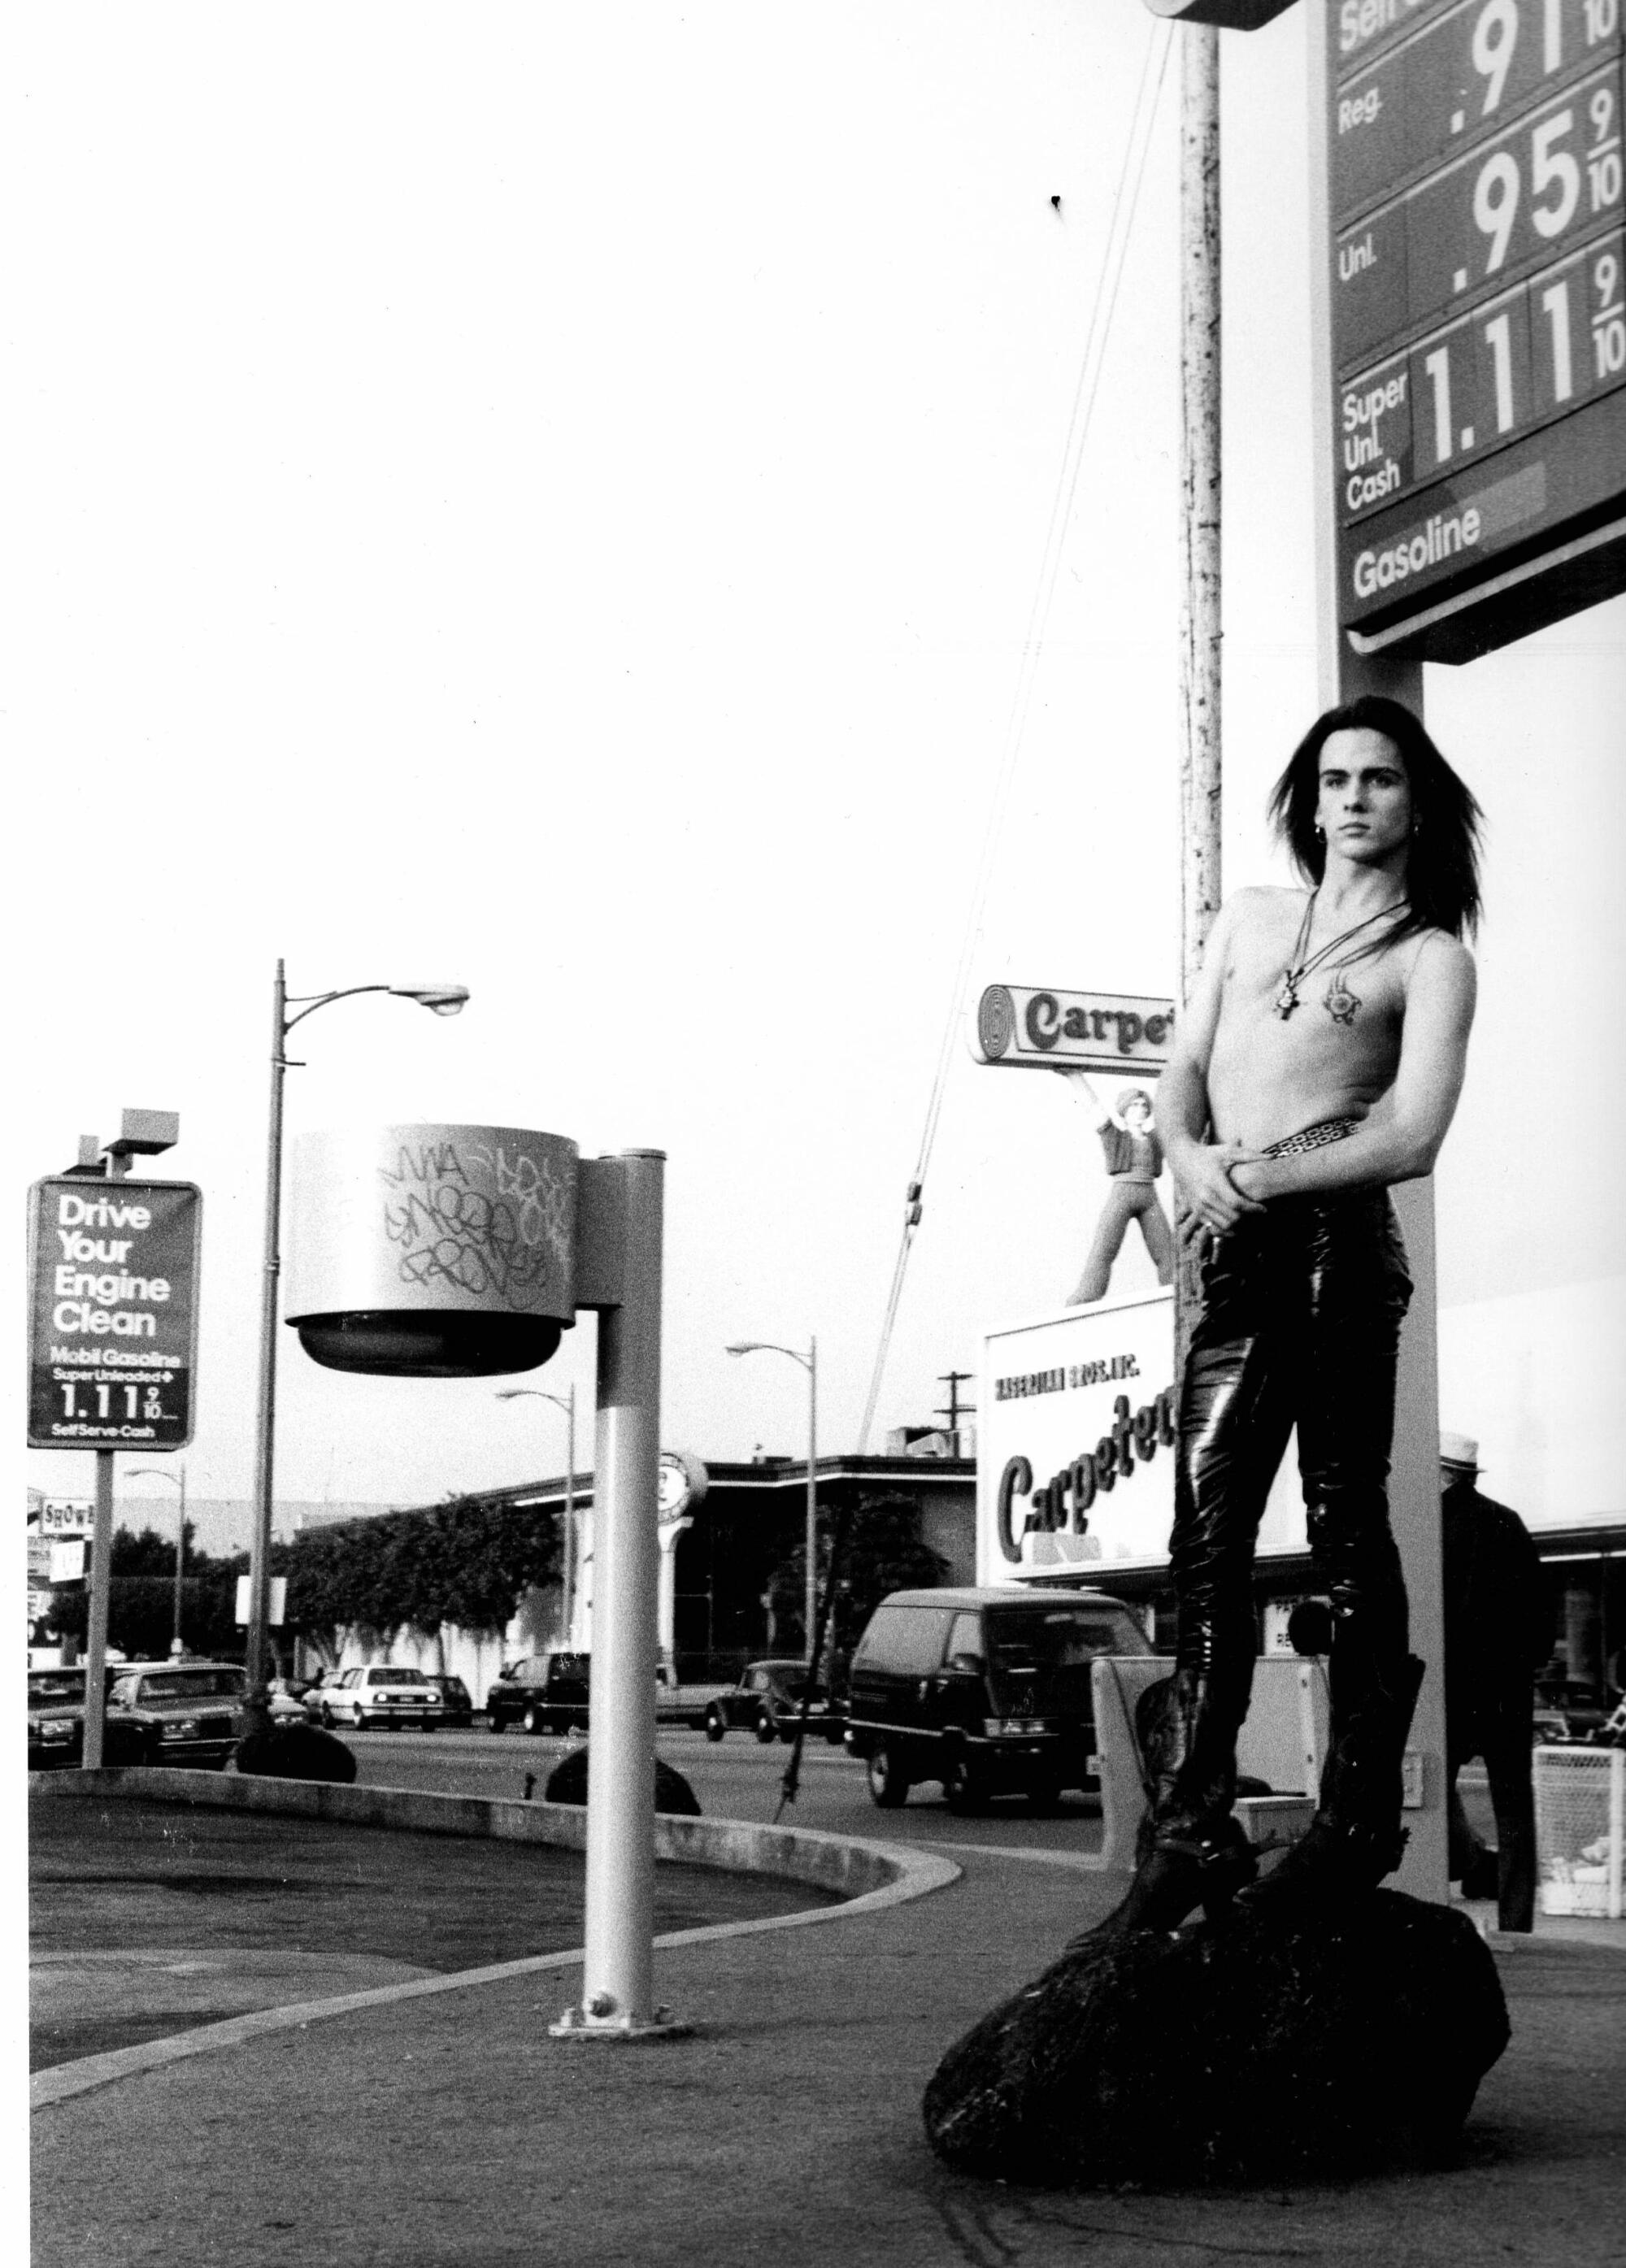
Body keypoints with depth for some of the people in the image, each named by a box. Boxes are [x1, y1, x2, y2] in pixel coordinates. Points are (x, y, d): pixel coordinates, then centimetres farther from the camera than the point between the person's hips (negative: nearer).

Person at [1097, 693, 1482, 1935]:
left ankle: (1359, 1818, 3)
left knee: (1347, 1529, -3)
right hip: (1236, 1252, 5)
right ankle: (1195, 1825, 1)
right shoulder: (1251, 916, 22)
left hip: (1334, 1241, -5)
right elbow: (1182, 1071, 18)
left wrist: (1259, 1178, -13)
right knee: (1208, 1531, 0)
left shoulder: (1431, 958, 5)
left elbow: (1412, 1139, -7)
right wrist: (1192, 1154, -4)